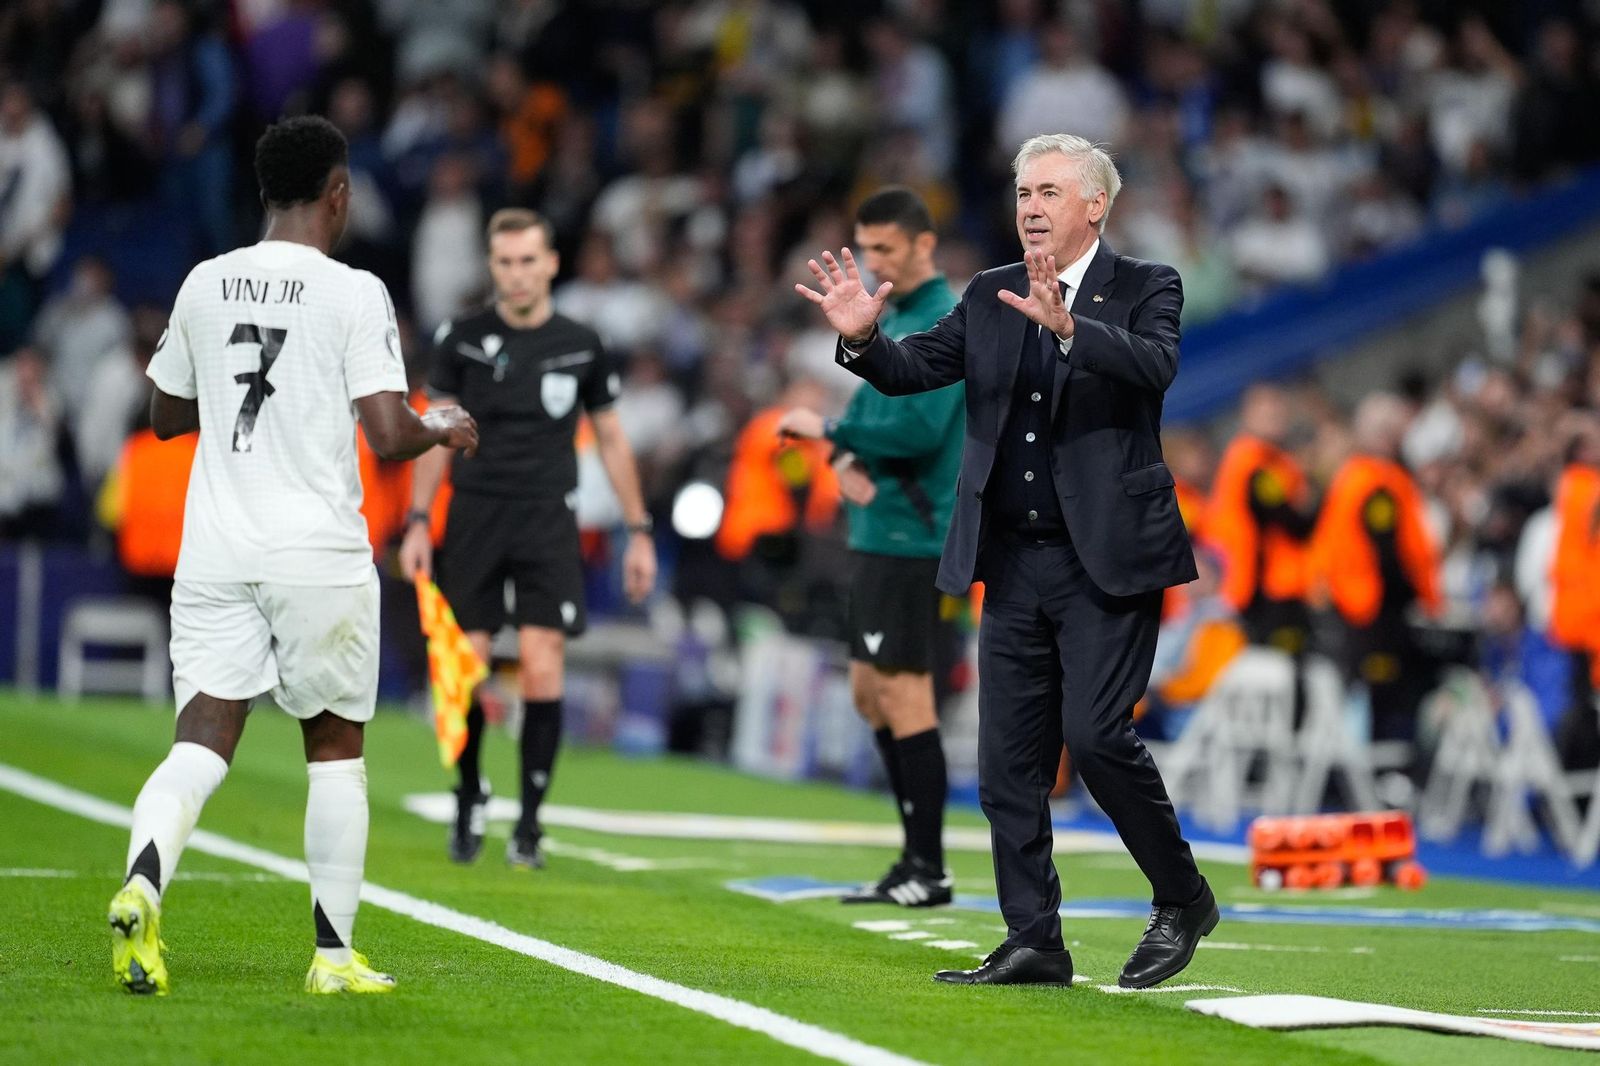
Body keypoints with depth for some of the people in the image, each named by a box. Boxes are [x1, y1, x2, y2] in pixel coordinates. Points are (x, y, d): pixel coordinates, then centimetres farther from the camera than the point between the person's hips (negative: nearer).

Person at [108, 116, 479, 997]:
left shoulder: (205, 284, 7)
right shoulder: (353, 294, -7)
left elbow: (165, 415, 18)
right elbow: (388, 433, -13)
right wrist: (442, 429, 8)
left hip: (215, 552, 3)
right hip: (319, 555, -3)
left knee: (202, 741, -1)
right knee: (335, 746, 11)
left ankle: (142, 880, -29)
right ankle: (334, 951, 13)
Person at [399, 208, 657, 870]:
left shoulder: (581, 346, 5)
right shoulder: (463, 340, 4)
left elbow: (612, 441, 13)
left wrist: (639, 531, 9)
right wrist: (417, 522, -1)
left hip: (548, 521, 0)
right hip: (474, 517, 0)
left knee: (541, 669, -11)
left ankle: (529, 822, -2)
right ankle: (470, 799, 20)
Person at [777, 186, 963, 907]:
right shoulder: (893, 320, 17)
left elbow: (919, 428, -23)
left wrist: (829, 430, -12)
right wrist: (848, 460, -1)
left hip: (911, 536, -10)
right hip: (876, 531, 10)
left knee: (902, 695, -7)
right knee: (870, 693, 12)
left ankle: (928, 870, -3)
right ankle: (915, 861, 17)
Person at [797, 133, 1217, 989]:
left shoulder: (1145, 288, -2)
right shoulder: (991, 298, 12)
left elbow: (1154, 365, -22)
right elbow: (914, 369, 4)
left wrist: (1066, 326, -37)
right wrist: (863, 339, -17)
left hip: (1107, 558, -6)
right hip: (1016, 564, 6)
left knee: (1095, 734, -15)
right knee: (1009, 759, 4)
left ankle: (1182, 899, 6)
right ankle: (1034, 944, 10)